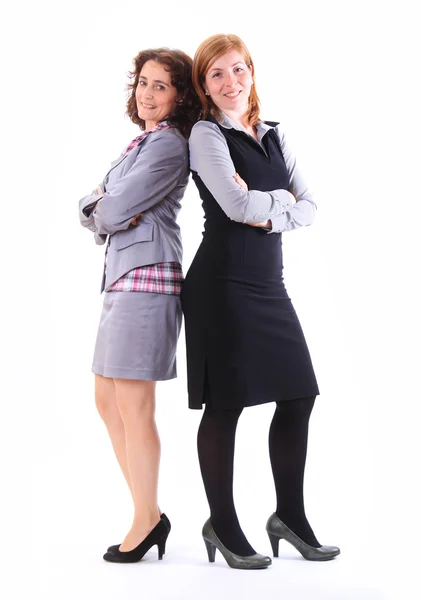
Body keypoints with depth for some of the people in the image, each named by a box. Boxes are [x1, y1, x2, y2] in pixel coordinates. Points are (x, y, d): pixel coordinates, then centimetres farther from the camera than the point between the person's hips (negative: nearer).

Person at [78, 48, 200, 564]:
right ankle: (147, 512, 22)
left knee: (134, 408, -3)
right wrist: (104, 207, -6)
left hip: (145, 279, -10)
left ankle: (147, 521, 10)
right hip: (121, 278, 10)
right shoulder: (141, 143, 21)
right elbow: (89, 211, 15)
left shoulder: (167, 144, -10)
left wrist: (105, 208, 5)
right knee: (107, 400, 14)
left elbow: (114, 210, -16)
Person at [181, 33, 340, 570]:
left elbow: (309, 207, 8)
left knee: (298, 396, 7)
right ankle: (222, 525, 14)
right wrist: (281, 198, -2)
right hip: (223, 281, -7)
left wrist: (268, 216, -9)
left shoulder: (273, 136, 16)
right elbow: (236, 205, -18)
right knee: (226, 404, -1)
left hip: (269, 282, 7)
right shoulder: (207, 134, -4)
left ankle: (290, 515, 22)